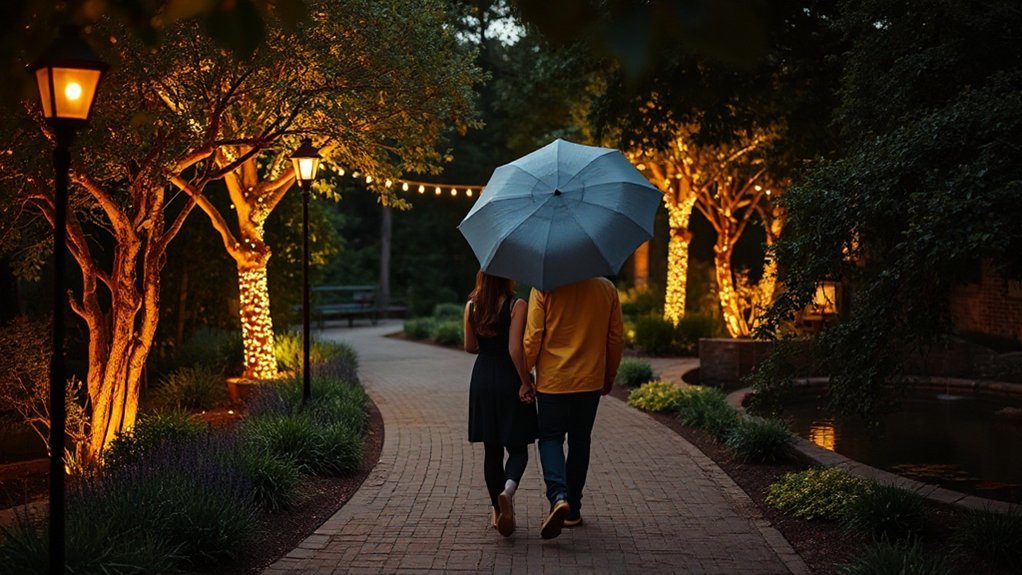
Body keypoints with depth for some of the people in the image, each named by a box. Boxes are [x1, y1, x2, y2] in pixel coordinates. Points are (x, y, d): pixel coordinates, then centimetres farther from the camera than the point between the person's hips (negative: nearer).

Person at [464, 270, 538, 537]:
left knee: (491, 449, 13)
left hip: (483, 381, 4)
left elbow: (470, 346, 9)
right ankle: (508, 489, -24)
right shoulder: (516, 305, -12)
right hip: (510, 380, -4)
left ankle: (498, 510, 18)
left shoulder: (471, 306, 1)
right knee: (517, 447, 5)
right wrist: (526, 382, -13)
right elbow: (515, 349, -19)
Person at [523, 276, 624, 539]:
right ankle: (573, 510, 20)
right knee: (580, 442, 15)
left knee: (550, 439, 7)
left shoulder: (544, 287, -9)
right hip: (590, 380, 3)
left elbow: (533, 337, -11)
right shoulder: (606, 288, 0)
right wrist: (609, 376, 18)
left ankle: (559, 496, -17)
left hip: (552, 380, -3)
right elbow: (616, 337, 6)